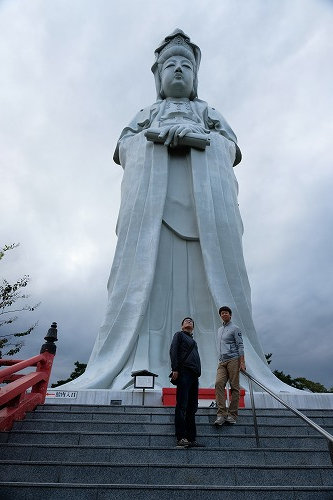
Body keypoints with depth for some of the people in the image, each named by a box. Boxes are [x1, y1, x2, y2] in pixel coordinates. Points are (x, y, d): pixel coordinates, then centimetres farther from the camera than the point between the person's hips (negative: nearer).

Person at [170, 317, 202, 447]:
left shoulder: (193, 341, 28)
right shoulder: (179, 335, 8)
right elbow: (173, 351, -6)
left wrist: (198, 374, 15)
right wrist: (175, 369, -17)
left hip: (194, 375, 8)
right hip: (183, 372, -8)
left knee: (192, 407, 8)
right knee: (182, 406, -9)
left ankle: (191, 438, 13)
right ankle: (181, 438, -7)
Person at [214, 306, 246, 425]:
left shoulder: (235, 328, 2)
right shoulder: (219, 330, 22)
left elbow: (240, 346, -5)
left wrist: (242, 362, -12)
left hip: (233, 360, -5)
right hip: (222, 362, 5)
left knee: (234, 387, -3)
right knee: (219, 383, -13)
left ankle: (232, 415, 4)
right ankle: (221, 414, -14)